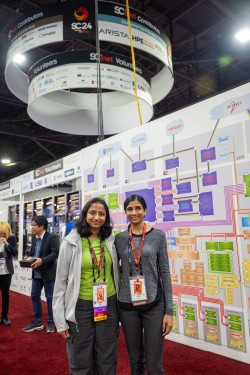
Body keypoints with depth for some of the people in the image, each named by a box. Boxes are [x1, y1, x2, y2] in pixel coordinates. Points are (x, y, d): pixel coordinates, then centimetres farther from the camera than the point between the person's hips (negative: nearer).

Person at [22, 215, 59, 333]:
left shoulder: (51, 237, -15)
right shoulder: (34, 238, 8)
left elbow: (55, 253, -21)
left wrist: (42, 260, -29)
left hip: (48, 273, -7)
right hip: (37, 273, 7)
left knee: (50, 298, 7)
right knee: (34, 296, 13)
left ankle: (50, 323, 23)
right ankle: (37, 322, 29)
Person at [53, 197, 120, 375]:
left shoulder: (110, 240, 1)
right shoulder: (71, 242, -8)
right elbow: (61, 281, -4)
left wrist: (119, 307, 12)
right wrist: (60, 320, -4)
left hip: (108, 306, 3)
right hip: (81, 306, -2)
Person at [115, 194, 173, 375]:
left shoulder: (158, 236, -3)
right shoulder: (120, 238, 3)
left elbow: (165, 273, -2)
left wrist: (169, 311, -5)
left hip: (154, 304, -2)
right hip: (127, 305, 2)